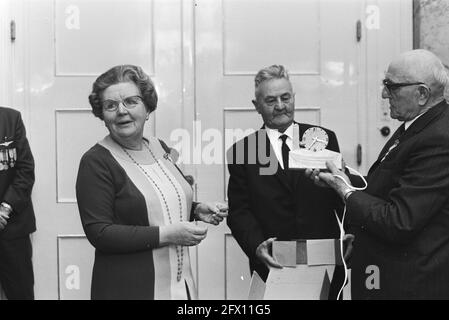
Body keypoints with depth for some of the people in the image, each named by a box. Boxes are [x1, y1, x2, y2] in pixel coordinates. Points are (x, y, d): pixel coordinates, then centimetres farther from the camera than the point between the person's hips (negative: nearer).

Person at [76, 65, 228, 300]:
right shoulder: (95, 161, -12)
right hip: (127, 289, -6)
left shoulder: (159, 148, 8)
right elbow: (99, 233, -18)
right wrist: (165, 235, -21)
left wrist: (197, 211, 1)